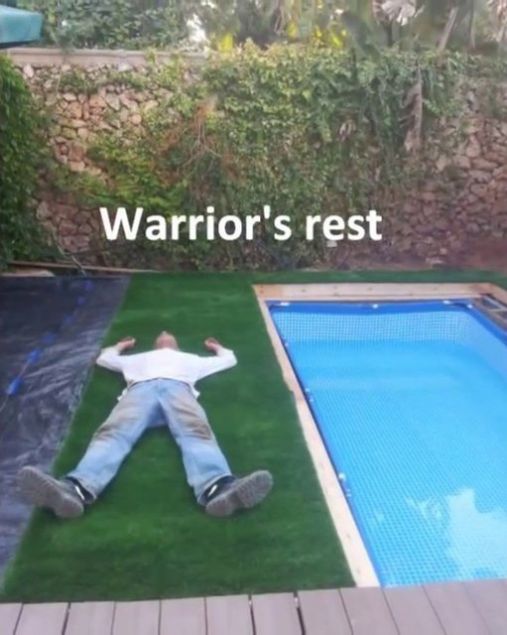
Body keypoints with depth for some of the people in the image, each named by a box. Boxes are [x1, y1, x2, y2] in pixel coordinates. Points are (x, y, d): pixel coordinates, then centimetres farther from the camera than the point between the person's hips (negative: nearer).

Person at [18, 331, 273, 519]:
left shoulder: (190, 359, 48)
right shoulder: (140, 358, 49)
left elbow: (229, 359, 53)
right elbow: (105, 358, 57)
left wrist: (216, 346, 70)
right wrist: (121, 346, 72)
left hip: (178, 388, 0)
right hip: (141, 389, 1)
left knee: (197, 433, -37)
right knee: (114, 433, -34)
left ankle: (218, 489, -69)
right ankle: (76, 489, -64)